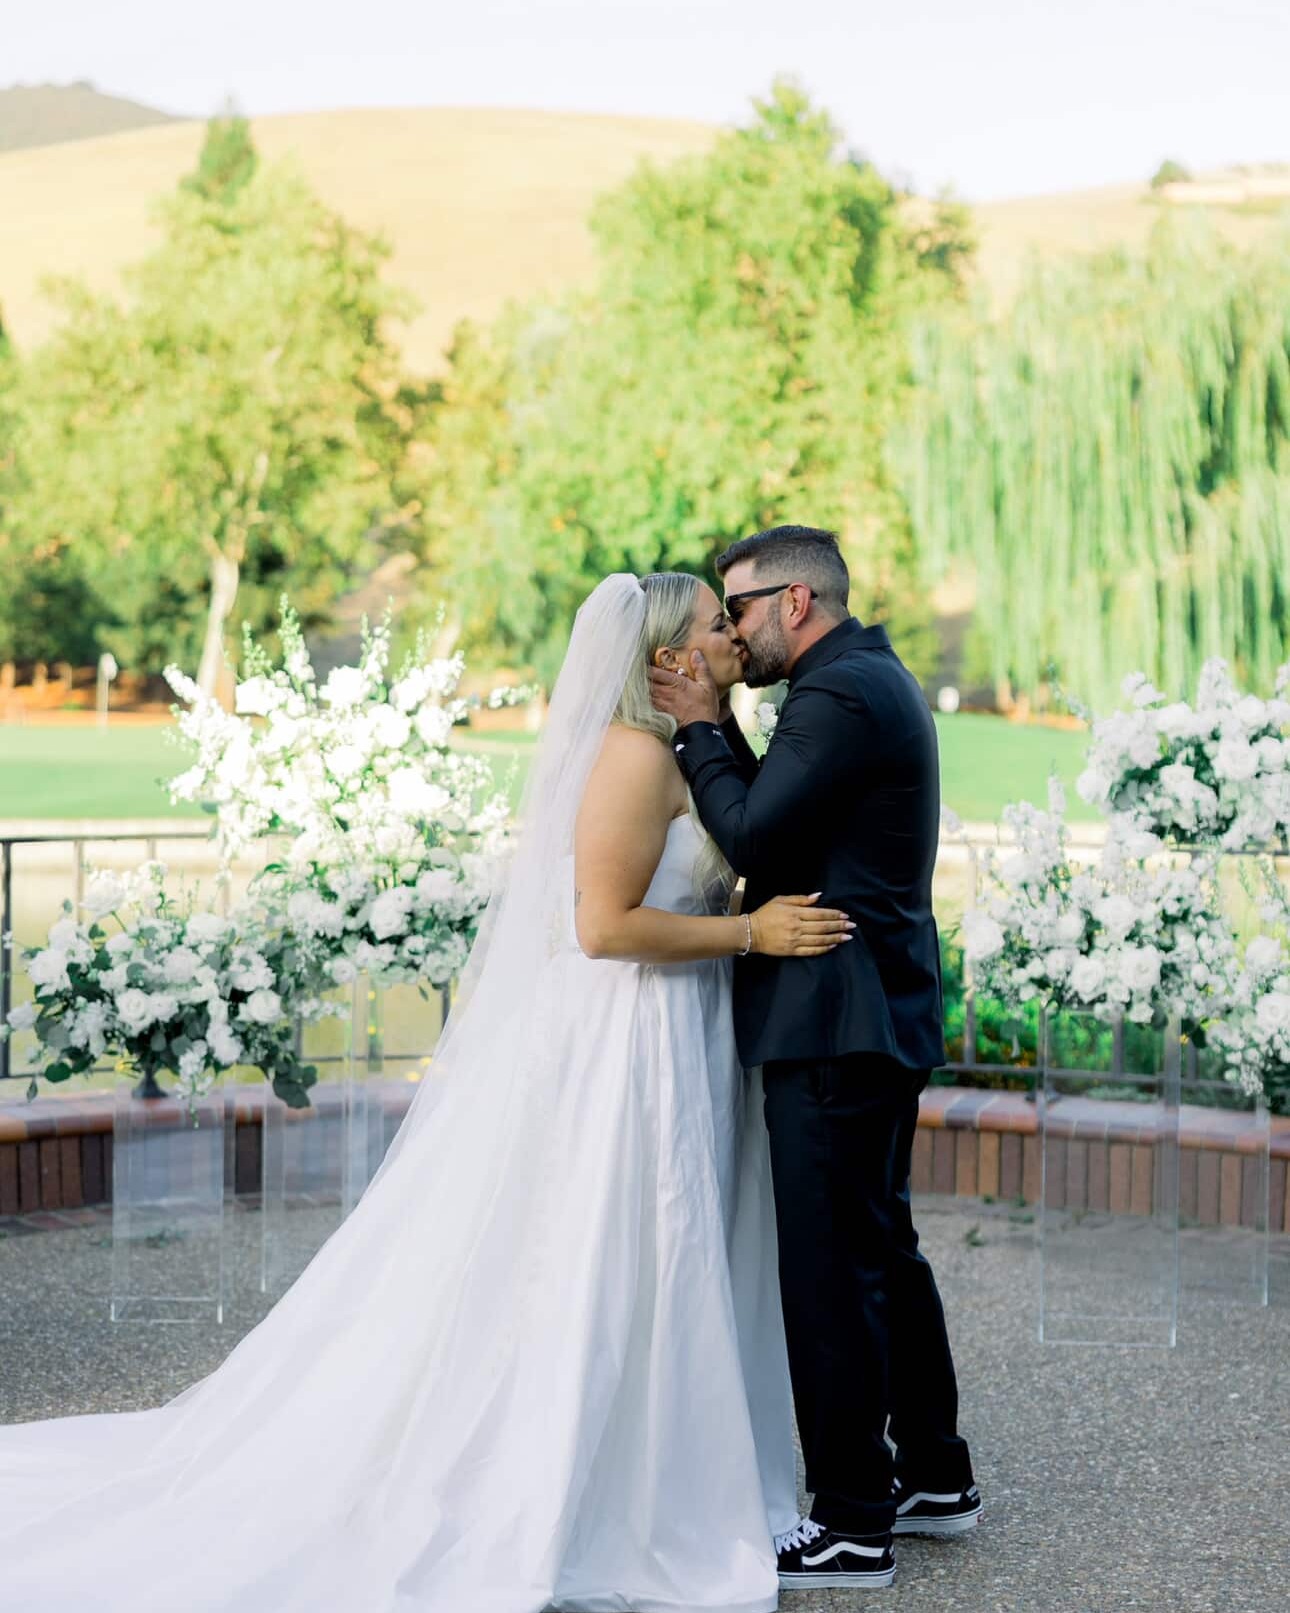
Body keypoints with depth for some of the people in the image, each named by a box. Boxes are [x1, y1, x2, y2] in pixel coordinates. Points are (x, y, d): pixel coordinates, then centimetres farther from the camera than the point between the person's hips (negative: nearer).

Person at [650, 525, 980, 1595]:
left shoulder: (840, 694, -16)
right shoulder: (877, 680, 17)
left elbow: (750, 835, -18)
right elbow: (776, 820, 16)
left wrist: (699, 728, -7)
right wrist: (719, 725, 7)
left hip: (836, 1025, -11)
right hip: (881, 1016, 11)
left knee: (831, 1266, -6)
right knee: (882, 1248, 19)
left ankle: (852, 1524, 0)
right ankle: (934, 1475, 29)